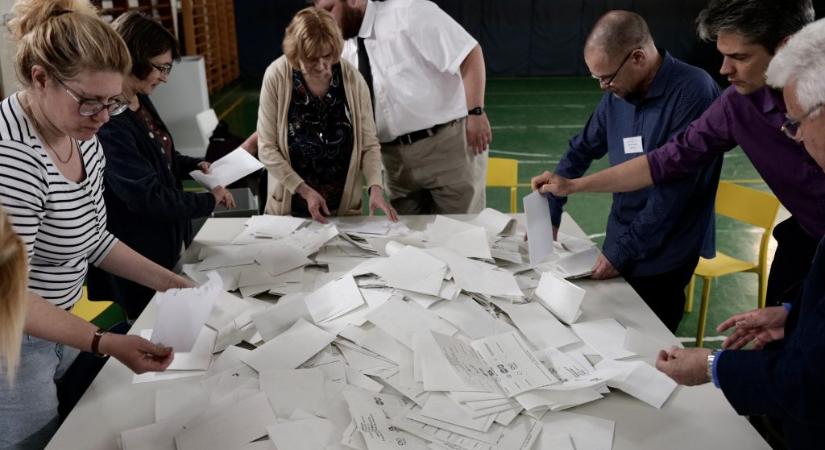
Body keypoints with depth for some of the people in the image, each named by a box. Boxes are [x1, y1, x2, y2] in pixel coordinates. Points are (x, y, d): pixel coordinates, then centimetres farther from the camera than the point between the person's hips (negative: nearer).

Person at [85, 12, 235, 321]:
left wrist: (194, 166, 0)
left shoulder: (140, 101, 0)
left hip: (164, 241, 9)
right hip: (136, 256, -9)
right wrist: (210, 201, -17)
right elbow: (149, 197, -30)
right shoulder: (107, 122, -30)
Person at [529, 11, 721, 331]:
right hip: (620, 245, 6)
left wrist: (624, 250, -19)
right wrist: (550, 213, 8)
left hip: (662, 256, -6)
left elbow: (675, 188, -23)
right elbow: (581, 149, 14)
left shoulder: (693, 92, -20)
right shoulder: (617, 95, 1)